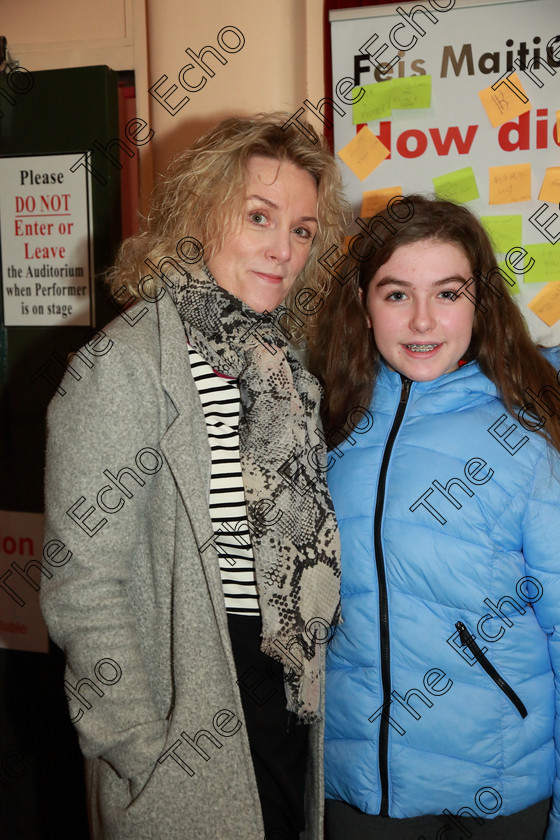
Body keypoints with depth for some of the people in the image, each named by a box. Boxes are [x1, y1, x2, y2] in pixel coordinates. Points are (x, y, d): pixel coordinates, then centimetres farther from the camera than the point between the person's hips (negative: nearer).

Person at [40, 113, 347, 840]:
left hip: (291, 693, 7)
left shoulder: (285, 360, 5)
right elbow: (84, 588, -19)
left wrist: (312, 681, 10)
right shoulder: (125, 365, -18)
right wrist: (146, 761, -17)